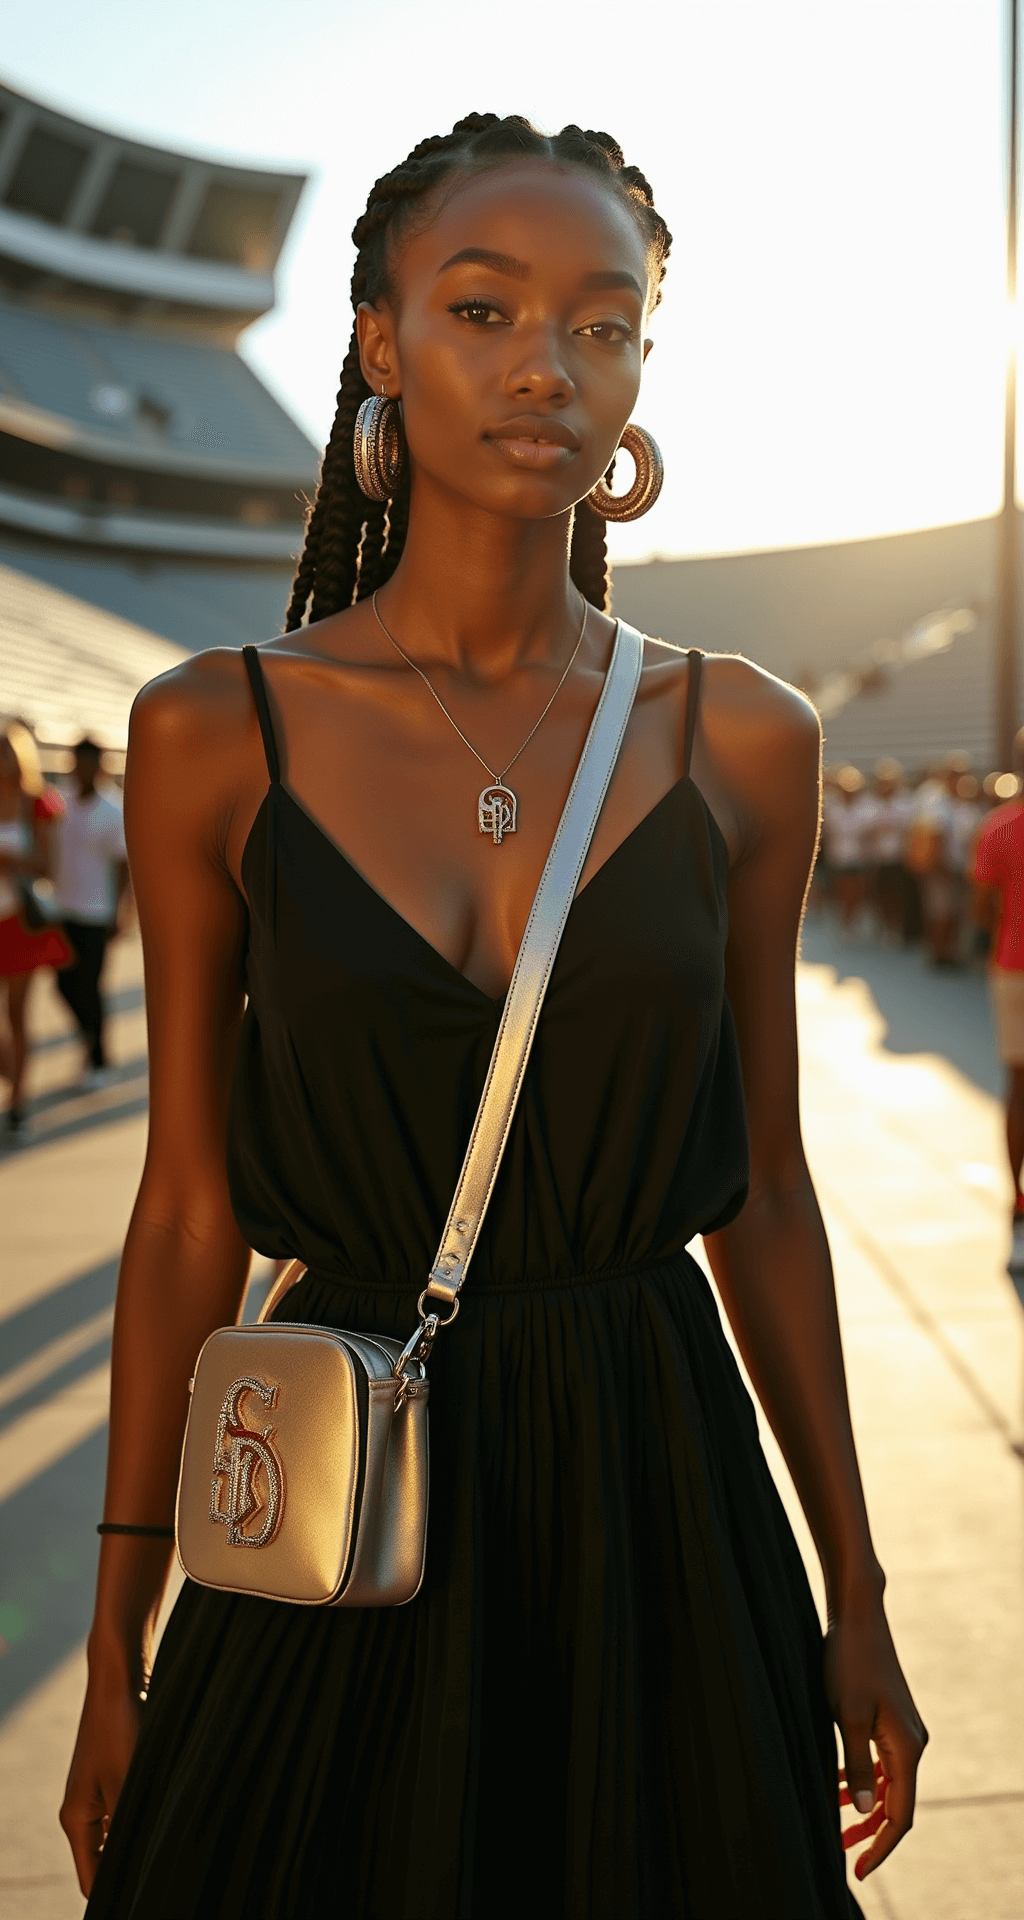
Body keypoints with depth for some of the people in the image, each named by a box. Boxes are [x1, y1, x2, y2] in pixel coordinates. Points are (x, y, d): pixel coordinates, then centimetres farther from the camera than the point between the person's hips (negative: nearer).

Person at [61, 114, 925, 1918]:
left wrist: (856, 1595, 7)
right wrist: (119, 1643, 2)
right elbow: (189, 1211, -2)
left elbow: (762, 1193, 3)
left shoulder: (741, 742, -3)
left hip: (660, 1504, 1)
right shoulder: (216, 732, -6)